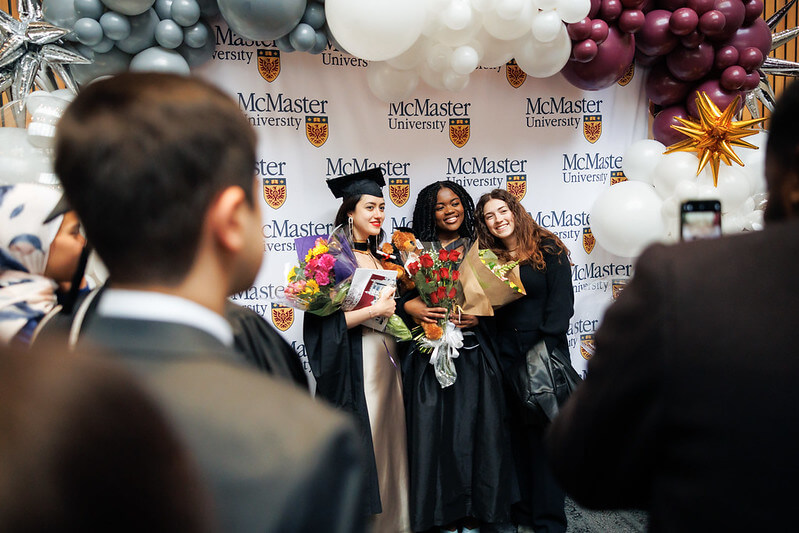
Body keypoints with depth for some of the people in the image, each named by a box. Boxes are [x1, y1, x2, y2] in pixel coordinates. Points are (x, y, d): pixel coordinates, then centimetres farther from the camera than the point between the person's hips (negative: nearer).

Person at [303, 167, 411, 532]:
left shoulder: (380, 258, 14)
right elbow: (323, 320, -17)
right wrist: (375, 309, -17)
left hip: (386, 359, 7)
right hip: (355, 363, -7)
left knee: (389, 439, 10)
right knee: (361, 445, -4)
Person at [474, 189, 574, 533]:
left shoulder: (548, 250, 0)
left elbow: (561, 302, -6)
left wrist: (544, 347, -15)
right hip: (505, 357, 4)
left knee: (544, 430, -1)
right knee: (518, 431, 7)